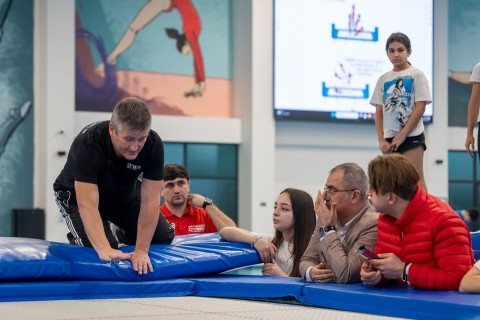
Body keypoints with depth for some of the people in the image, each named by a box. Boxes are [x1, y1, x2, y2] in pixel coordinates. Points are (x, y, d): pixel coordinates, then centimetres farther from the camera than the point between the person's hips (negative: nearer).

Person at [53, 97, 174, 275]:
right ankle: (76, 239, 11)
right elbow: (87, 204, -46)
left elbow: (150, 200, -29)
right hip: (77, 194, -4)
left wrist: (141, 250, -37)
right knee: (97, 246, -24)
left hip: (125, 193, 4)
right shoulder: (87, 143, -40)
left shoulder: (153, 144, -29)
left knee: (163, 237, -5)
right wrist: (104, 249, -58)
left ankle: (124, 233, 25)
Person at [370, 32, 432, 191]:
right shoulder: (383, 79, 11)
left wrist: (402, 135, -11)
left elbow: (420, 107, -7)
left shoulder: (416, 75, -1)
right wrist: (381, 140, -2)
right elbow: (379, 112, 10)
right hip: (389, 138, 5)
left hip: (411, 136, -5)